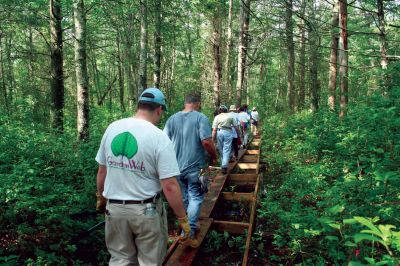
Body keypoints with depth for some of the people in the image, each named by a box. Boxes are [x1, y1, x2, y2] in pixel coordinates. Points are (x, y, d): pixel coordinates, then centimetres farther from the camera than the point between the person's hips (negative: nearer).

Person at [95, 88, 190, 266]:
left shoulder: (112, 128, -2)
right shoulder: (159, 137, -17)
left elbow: (102, 171, 8)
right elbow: (170, 186, -19)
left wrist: (100, 197, 24)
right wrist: (182, 219, -8)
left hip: (114, 207, 5)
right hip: (146, 209, -4)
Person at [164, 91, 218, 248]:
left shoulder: (172, 119, 4)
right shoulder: (201, 118, -11)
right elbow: (207, 142, -20)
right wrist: (214, 157, -4)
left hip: (177, 167, 5)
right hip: (195, 167, -5)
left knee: (183, 199, 19)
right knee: (195, 198, 5)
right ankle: (190, 233, 0)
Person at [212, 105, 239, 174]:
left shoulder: (217, 117, 7)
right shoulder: (230, 116, 9)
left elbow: (214, 129, -2)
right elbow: (236, 126, 8)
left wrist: (213, 139, 0)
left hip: (219, 132, 1)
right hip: (228, 132, 0)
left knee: (221, 149, 16)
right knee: (226, 150, 1)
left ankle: (223, 163, 30)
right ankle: (224, 166, -7)